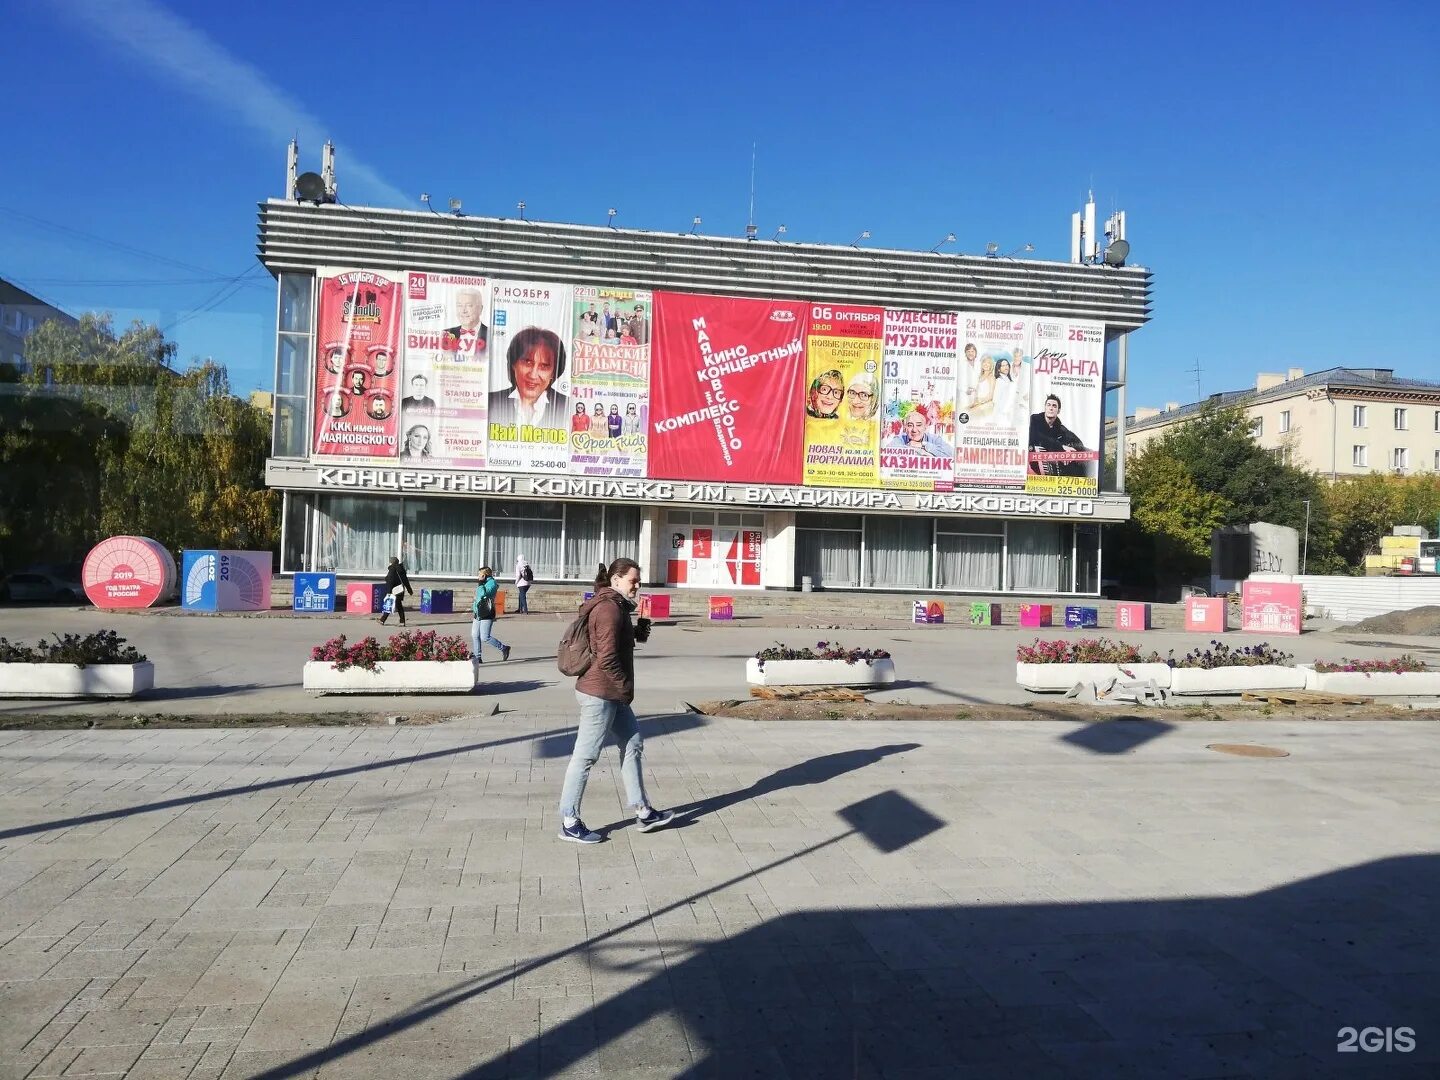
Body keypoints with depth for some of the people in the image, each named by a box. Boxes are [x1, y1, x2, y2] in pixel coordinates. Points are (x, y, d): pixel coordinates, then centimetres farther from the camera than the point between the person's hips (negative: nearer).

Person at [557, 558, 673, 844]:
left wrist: (636, 634, 4)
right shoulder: (610, 608, -19)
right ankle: (569, 823, 8)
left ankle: (643, 813, 23)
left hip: (612, 694, 11)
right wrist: (625, 687, -11)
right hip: (600, 693, -11)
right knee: (585, 756, -2)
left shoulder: (615, 606, 13)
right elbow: (607, 658, -23)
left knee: (633, 744, 15)